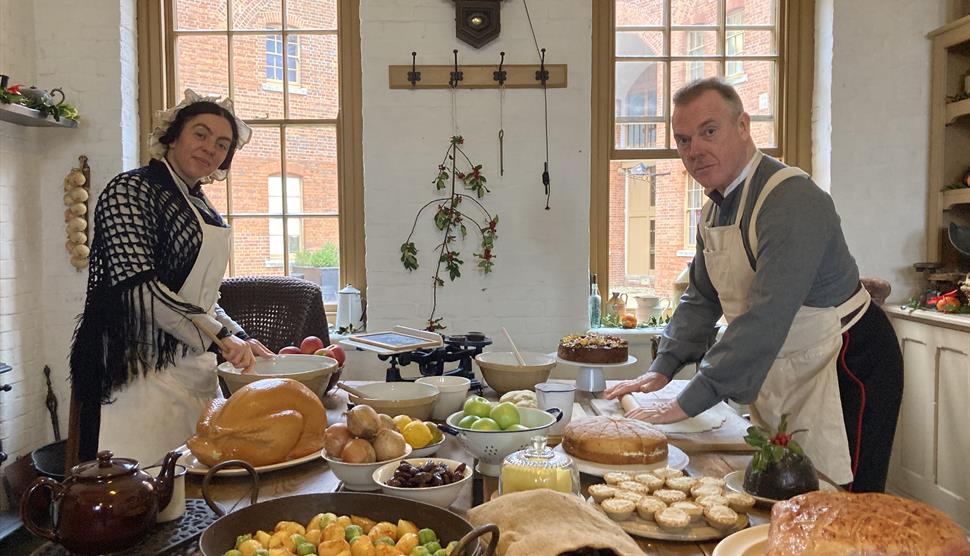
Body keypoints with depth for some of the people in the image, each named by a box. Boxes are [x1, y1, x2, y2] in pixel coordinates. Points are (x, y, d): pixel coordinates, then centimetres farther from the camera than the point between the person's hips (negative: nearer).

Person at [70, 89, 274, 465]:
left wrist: (239, 338, 6)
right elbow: (139, 287, -18)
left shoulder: (202, 209, 17)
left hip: (195, 367, 7)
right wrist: (219, 337, -17)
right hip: (142, 370, -7)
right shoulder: (131, 190, -6)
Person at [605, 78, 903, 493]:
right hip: (779, 375, 9)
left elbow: (767, 317, -32)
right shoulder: (714, 212, 5)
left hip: (847, 366, -8)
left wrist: (687, 403, -30)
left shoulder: (791, 198, -25)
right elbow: (701, 298, 15)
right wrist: (662, 369, 4)